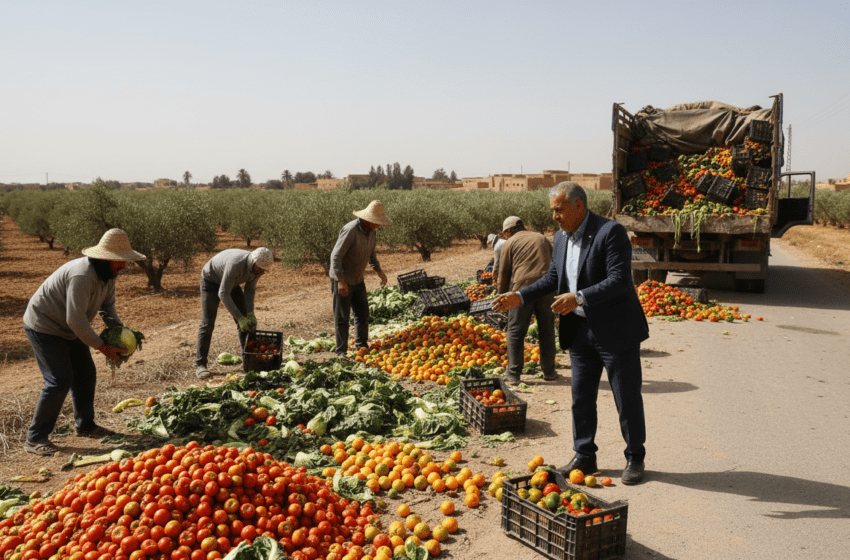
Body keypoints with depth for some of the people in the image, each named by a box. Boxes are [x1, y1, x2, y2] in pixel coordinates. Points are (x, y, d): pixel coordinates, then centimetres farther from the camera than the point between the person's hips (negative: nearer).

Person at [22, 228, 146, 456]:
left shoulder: (108, 274, -2)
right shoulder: (83, 275, -33)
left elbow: (107, 307, 7)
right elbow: (75, 320, -33)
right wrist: (103, 347, -26)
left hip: (68, 329, 10)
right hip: (44, 327, -10)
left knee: (86, 374, 11)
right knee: (60, 380, -14)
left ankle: (84, 425, 28)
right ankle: (35, 439, -3)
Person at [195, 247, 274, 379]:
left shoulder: (258, 267, -20)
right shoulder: (236, 264, -43)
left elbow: (249, 290, -6)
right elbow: (223, 294, -38)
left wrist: (250, 314, -18)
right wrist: (240, 318, -38)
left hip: (231, 283, 7)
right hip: (211, 280, -7)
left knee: (246, 322, 0)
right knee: (207, 323, -11)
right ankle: (200, 365, -6)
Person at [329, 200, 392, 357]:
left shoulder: (372, 231, 1)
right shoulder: (350, 230, -25)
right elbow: (335, 256, -25)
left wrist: (379, 270, 11)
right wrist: (341, 280, -29)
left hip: (358, 279, 8)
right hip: (342, 279, -8)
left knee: (363, 314, 12)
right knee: (342, 317, -1)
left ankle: (362, 347, 26)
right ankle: (341, 351, 8)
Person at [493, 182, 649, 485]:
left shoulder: (611, 232, -18)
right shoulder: (561, 237, 6)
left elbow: (619, 281, -25)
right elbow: (553, 278, 16)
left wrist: (579, 298, -32)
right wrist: (519, 297, 6)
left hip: (616, 331, -7)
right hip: (580, 330, 7)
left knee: (627, 398, 7)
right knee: (581, 397, 13)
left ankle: (635, 459, 23)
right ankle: (584, 456, 27)